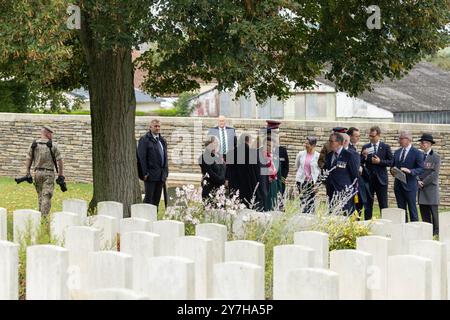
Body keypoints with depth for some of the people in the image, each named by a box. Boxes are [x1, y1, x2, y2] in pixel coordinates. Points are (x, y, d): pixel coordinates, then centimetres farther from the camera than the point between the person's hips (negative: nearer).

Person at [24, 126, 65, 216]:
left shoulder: (33, 145, 3)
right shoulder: (53, 145, -6)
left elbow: (28, 159, 3)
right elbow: (59, 161, -6)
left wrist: (28, 173, 9)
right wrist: (61, 175, 0)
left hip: (37, 172, 4)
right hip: (49, 173, -4)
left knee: (40, 195, 17)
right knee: (46, 196, -4)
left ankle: (41, 215, 22)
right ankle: (44, 216, -12)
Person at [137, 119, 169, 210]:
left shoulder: (162, 141, 18)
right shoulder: (145, 139, -4)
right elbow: (142, 157, -10)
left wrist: (165, 173, 13)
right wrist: (145, 173, -15)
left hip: (161, 175, 7)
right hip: (151, 175, -7)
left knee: (157, 199, 8)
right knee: (149, 198, -5)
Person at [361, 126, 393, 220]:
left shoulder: (385, 147, 2)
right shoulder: (365, 147, 7)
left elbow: (391, 162, -1)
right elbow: (360, 163, 4)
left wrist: (380, 161, -15)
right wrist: (363, 156, -15)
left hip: (381, 179, -2)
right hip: (368, 179, 2)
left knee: (383, 205, 3)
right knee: (368, 204, 5)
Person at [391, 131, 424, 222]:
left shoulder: (417, 153, -6)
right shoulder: (397, 152, 13)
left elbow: (421, 169, -9)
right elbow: (393, 166, 20)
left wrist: (410, 171, -24)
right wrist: (392, 170, -3)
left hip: (410, 185, -6)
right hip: (398, 185, 6)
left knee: (412, 209, -3)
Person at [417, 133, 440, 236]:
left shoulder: (436, 157, -4)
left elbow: (435, 173, -11)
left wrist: (424, 182, -13)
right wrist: (418, 181, -4)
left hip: (431, 187, -6)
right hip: (421, 189, 6)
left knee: (433, 210, -5)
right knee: (424, 211, 5)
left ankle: (436, 231, -1)